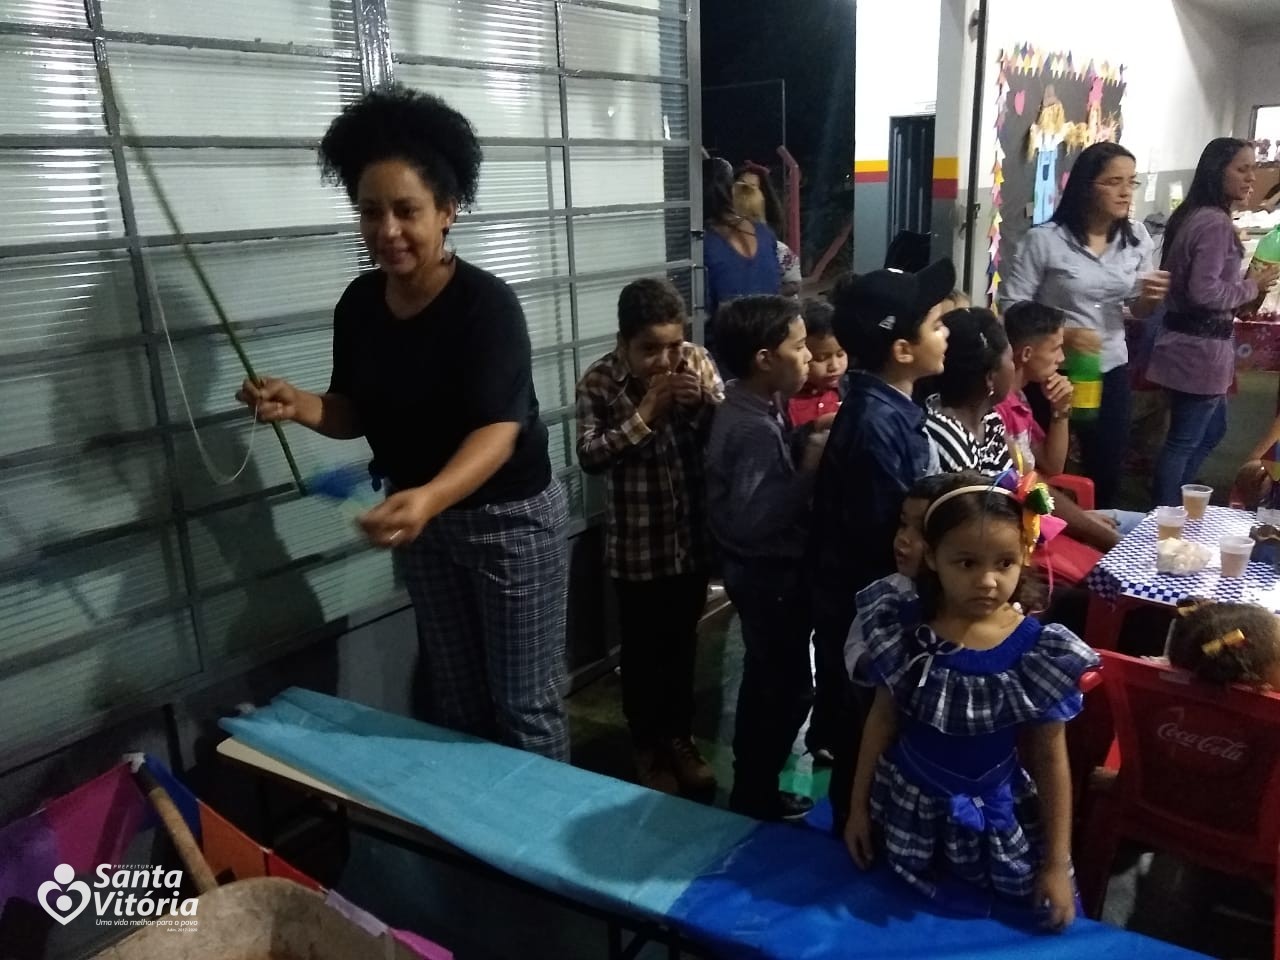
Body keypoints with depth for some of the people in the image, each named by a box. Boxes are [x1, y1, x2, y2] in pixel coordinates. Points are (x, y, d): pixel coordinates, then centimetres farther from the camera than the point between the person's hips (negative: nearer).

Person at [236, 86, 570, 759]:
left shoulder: (486, 304, -23)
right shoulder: (358, 304, -4)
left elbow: (497, 430, -32)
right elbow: (357, 413, 5)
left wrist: (427, 497, -51)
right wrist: (300, 405, -18)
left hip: (510, 516, -6)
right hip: (423, 518, 6)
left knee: (524, 705, 6)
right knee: (454, 697, 20)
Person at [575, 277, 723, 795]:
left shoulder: (697, 362, -4)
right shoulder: (599, 381, -12)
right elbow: (589, 456, -18)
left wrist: (705, 401, -21)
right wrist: (643, 415, -24)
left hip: (693, 535, 3)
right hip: (636, 545, -3)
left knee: (682, 645, 19)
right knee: (643, 652, 12)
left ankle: (679, 737, 39)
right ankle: (648, 748, 33)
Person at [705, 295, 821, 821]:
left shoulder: (748, 406, 3)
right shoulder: (757, 428, -27)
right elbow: (749, 519, -32)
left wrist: (802, 451, -5)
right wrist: (809, 471, -27)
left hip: (765, 569, 10)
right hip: (771, 574, -10)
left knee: (766, 679, 22)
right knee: (787, 686, 6)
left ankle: (753, 784, 39)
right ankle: (755, 796, 23)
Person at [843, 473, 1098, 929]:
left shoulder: (1038, 652, -17)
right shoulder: (904, 630, -14)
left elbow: (1050, 758, -7)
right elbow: (882, 722, -2)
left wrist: (1057, 863, -3)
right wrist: (859, 806, 4)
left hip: (996, 822, -1)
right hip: (908, 811, 1)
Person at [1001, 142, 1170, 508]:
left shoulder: (1137, 237, 3)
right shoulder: (1044, 239, -13)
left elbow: (1139, 311, 11)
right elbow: (1011, 305, -15)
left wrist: (1151, 298, -12)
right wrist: (1060, 335, -27)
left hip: (1111, 370, 5)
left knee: (1108, 471, 15)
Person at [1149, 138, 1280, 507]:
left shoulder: (1193, 215, 12)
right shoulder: (1216, 222, -18)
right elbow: (1204, 291, -26)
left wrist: (1247, 282, 12)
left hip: (1190, 342, 11)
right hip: (1202, 348, -11)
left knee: (1213, 429, 22)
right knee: (1185, 441, 0)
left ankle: (1170, 506, 29)